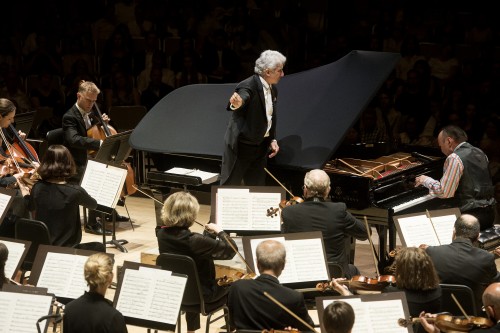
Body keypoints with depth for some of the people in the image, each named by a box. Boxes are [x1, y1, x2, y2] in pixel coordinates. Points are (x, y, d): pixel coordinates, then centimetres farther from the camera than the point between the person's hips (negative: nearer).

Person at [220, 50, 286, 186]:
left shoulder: (273, 89, 5)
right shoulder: (248, 86, -20)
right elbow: (243, 97, -43)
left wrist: (273, 140, 7)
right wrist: (236, 104, -65)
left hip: (260, 147, 8)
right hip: (241, 145, -8)